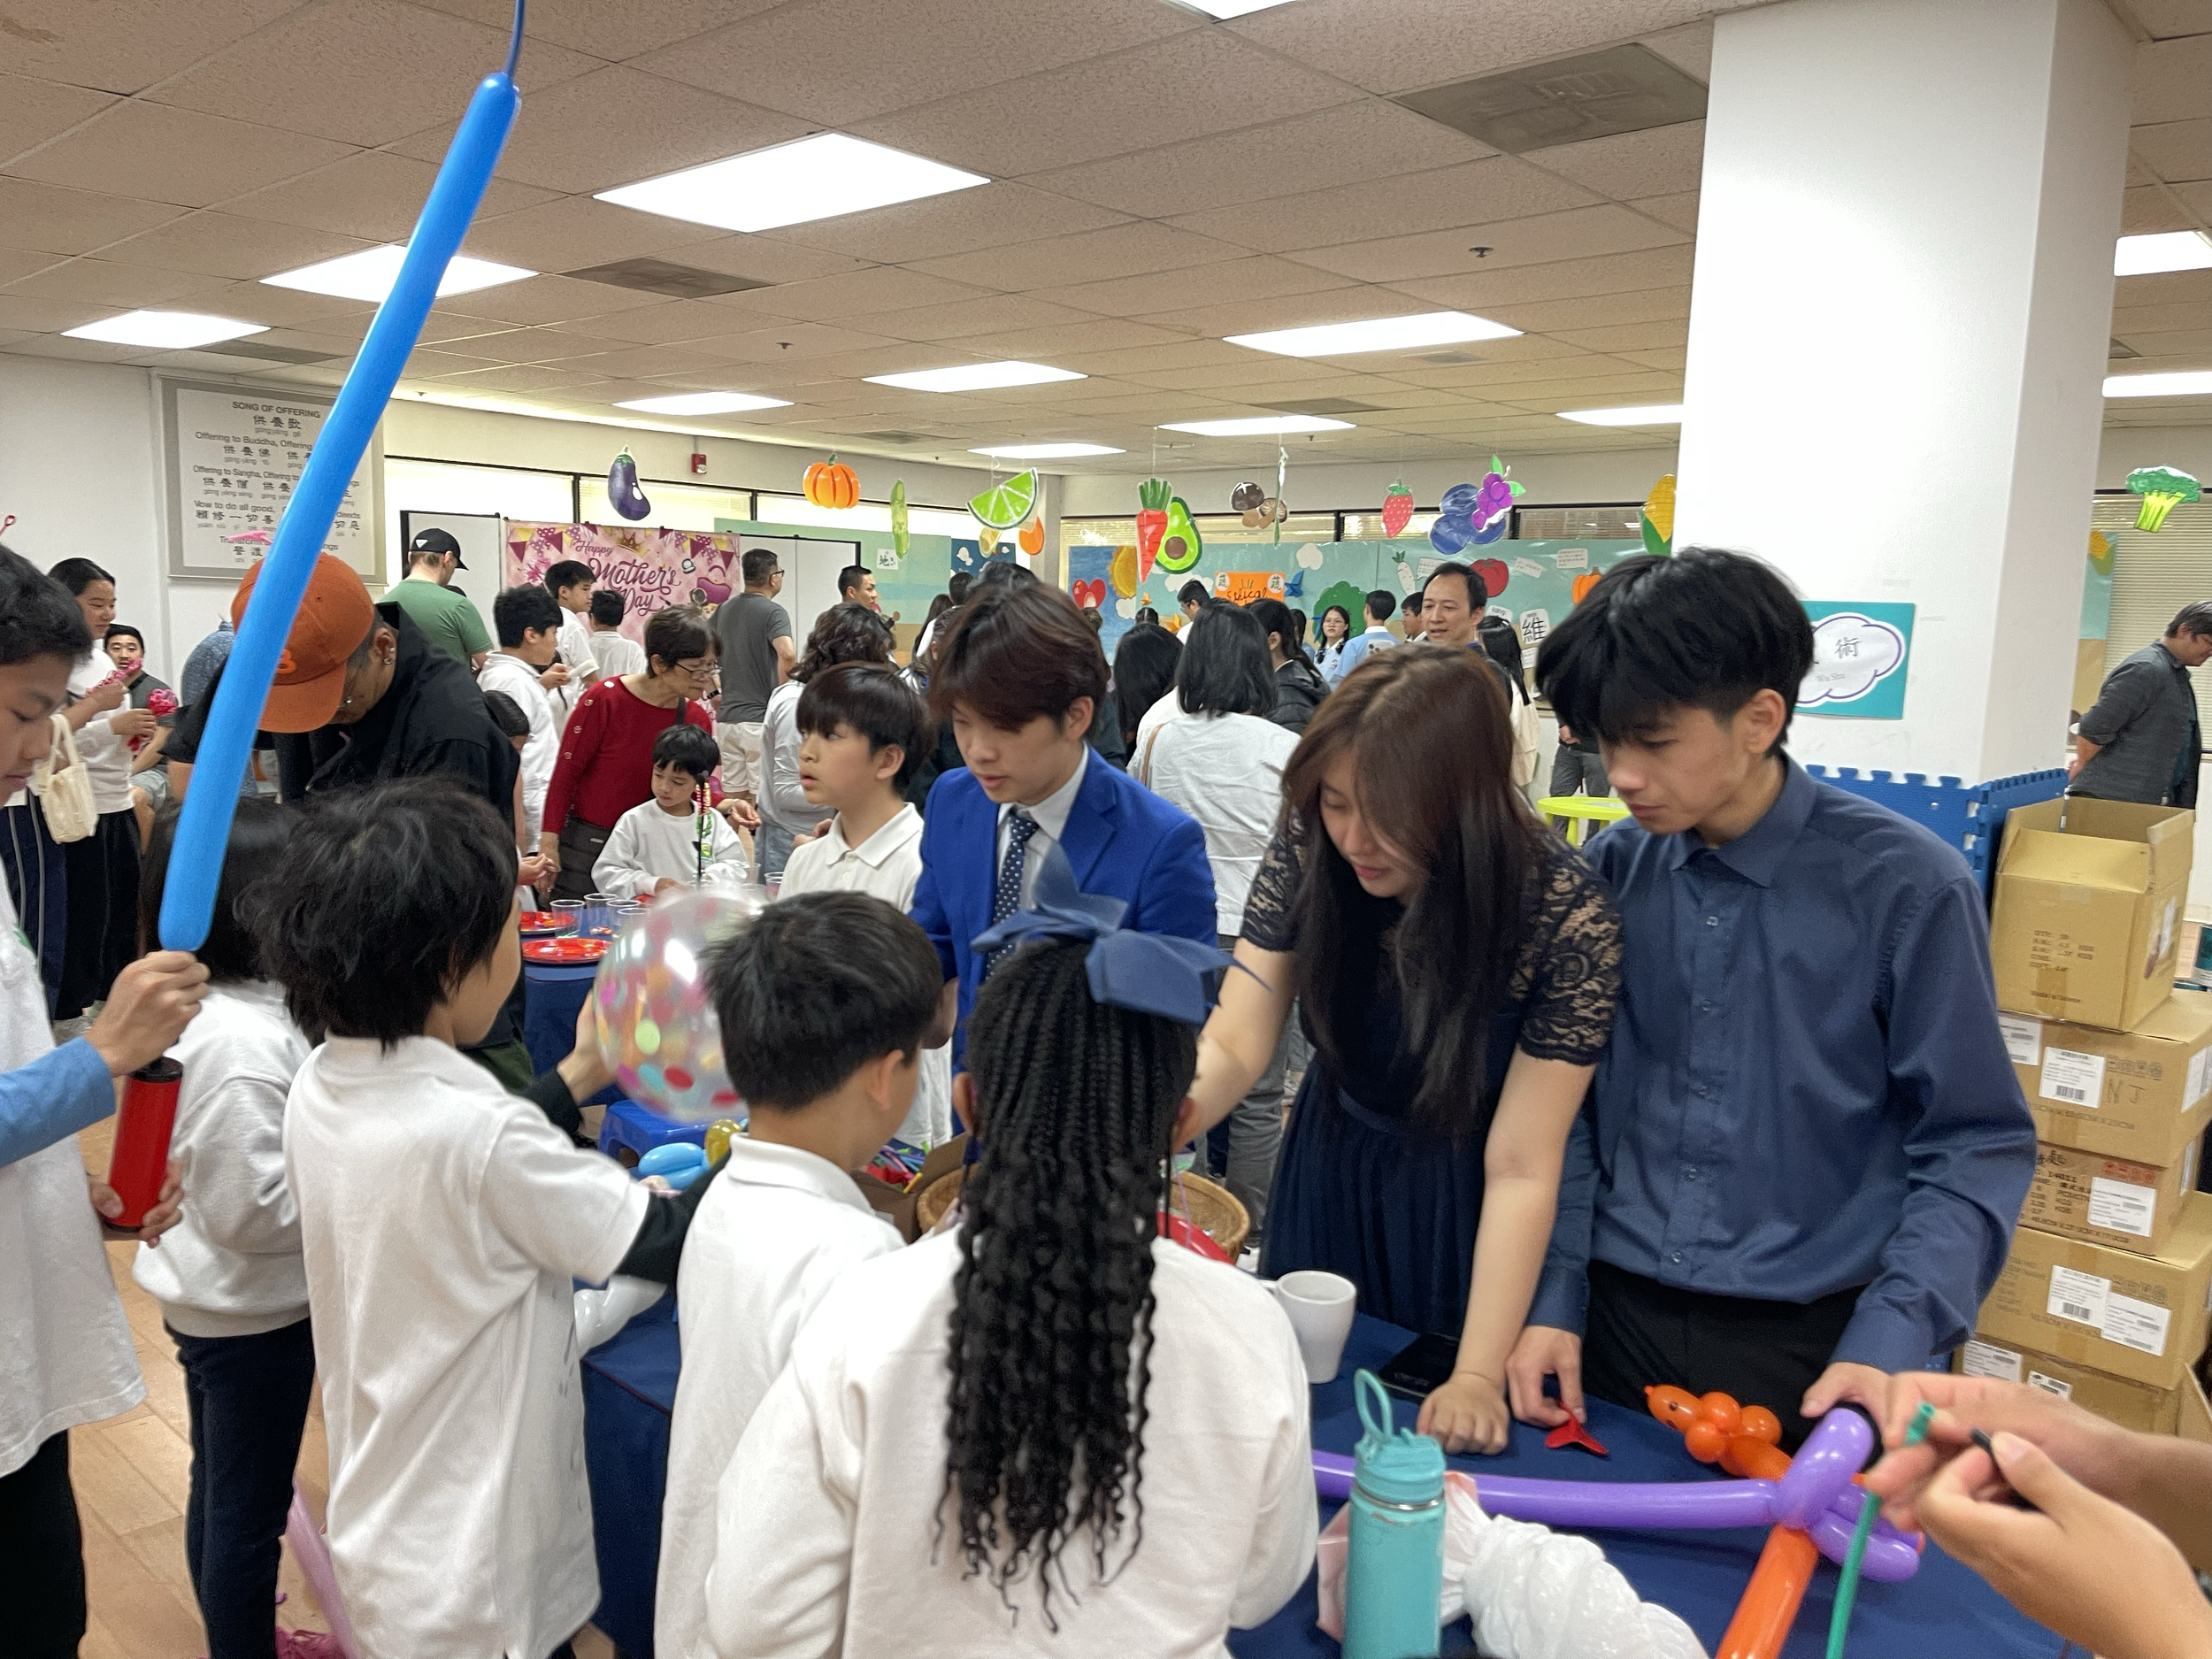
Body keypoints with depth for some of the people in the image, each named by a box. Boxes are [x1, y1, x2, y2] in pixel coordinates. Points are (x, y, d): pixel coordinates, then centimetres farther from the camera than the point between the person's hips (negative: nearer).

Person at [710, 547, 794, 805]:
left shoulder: (723, 609, 11)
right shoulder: (773, 612, -10)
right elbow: (788, 654, -27)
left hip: (726, 716, 6)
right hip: (760, 718, -6)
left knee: (733, 795, 11)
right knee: (762, 798, -2)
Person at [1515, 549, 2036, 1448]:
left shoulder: (1907, 887, -12)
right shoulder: (1608, 871, -3)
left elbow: (1977, 1143, -7)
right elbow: (1571, 1105, 3)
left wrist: (1890, 1341, -17)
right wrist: (1554, 1296, -2)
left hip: (1811, 1345, -3)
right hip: (1614, 1318, 3)